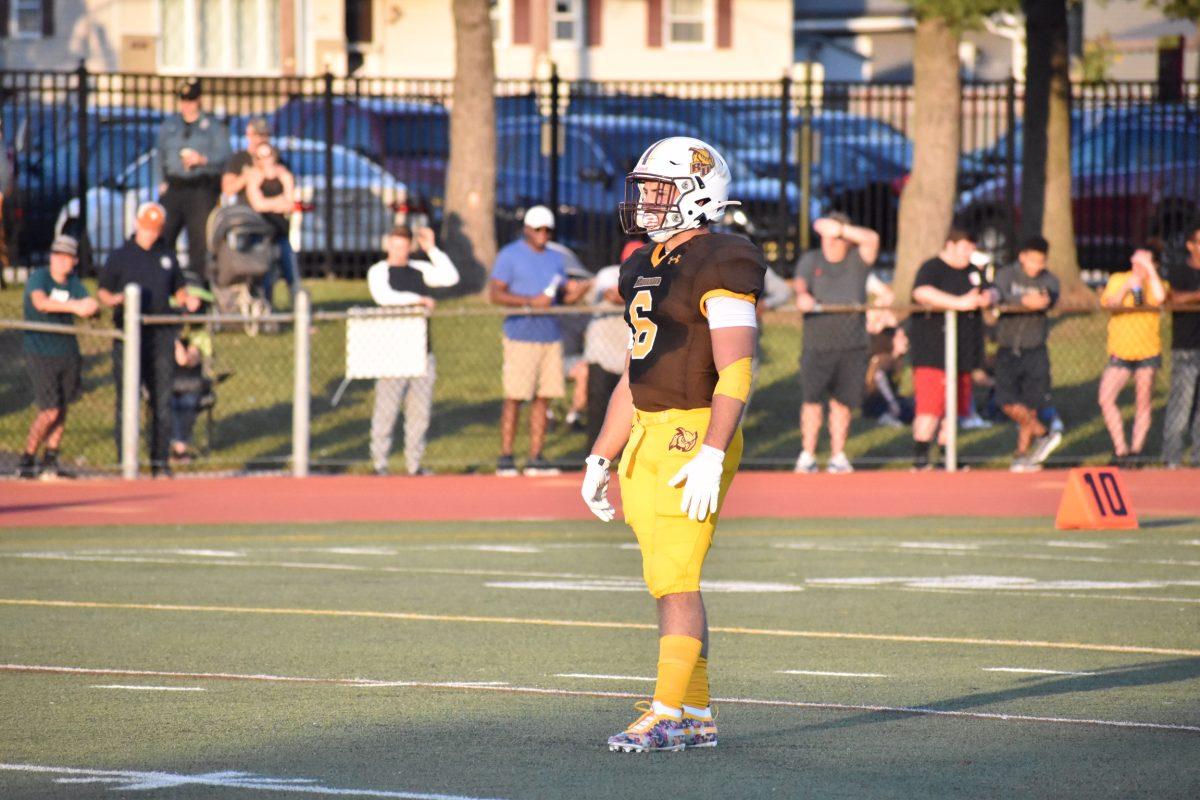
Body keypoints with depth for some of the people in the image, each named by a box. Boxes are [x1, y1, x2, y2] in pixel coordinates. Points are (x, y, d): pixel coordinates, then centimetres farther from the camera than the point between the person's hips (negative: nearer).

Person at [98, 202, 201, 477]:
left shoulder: (167, 256, 15)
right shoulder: (120, 256, 6)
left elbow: (179, 289, 22)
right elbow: (102, 291, 5)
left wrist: (187, 300, 0)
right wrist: (112, 299, -17)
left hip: (161, 336, 3)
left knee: (162, 400, 0)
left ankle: (160, 461, 3)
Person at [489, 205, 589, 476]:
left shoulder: (556, 258, 17)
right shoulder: (510, 256, -1)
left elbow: (563, 296, 19)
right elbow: (495, 294, -8)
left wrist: (574, 292, -5)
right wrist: (531, 302, -18)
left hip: (551, 336, 6)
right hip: (521, 337, -6)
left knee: (543, 398, 3)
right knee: (514, 397, -6)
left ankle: (535, 458, 5)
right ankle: (505, 458, -3)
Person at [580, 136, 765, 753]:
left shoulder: (721, 267, -10)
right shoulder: (645, 268, 18)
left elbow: (735, 371, -17)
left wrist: (711, 456, -25)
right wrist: (602, 458, 21)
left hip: (694, 436, -9)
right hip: (646, 440, 9)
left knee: (675, 581, -10)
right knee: (667, 583, 9)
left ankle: (668, 714, -9)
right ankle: (697, 715, 14)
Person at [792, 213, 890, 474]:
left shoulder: (857, 260, 7)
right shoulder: (810, 260, 7)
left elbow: (872, 239, -12)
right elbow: (800, 282, -12)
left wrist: (840, 229, -23)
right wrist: (802, 295, -37)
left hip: (852, 345, 1)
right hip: (817, 343, -1)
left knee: (842, 402, 5)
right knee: (812, 399, -7)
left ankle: (838, 456, 15)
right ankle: (807, 456, 0)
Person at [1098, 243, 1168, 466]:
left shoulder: (1155, 283, 2)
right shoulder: (1117, 280, 7)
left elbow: (1160, 297, -21)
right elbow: (1109, 304, -7)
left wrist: (1149, 270, -16)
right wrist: (1126, 288, -19)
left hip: (1148, 353, -1)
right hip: (1120, 353, 1)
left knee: (1143, 404, 0)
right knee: (1105, 399, -11)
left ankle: (1135, 449, 11)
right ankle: (1120, 448, -2)